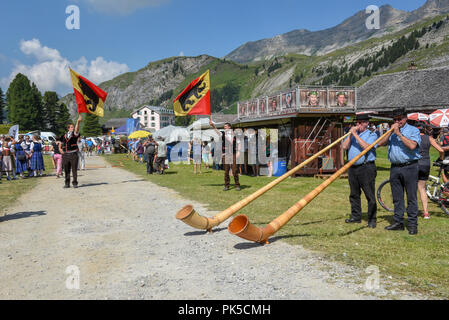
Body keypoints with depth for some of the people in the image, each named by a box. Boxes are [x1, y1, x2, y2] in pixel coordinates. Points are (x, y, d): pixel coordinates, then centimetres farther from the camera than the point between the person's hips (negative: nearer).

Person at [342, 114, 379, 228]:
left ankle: (372, 219, 2)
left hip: (366, 168, -6)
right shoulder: (352, 134, 18)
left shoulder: (372, 135, 1)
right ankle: (356, 217, 21)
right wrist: (351, 134, -3)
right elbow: (344, 147, 6)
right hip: (352, 167, 6)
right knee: (354, 194, 11)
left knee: (370, 195, -5)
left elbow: (366, 147, -18)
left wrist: (355, 134, -15)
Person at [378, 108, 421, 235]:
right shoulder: (391, 131, 17)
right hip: (395, 168, 5)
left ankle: (413, 224, 3)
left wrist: (399, 134, -12)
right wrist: (390, 132, -5)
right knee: (397, 197, 9)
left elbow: (412, 145, -16)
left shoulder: (413, 130, 1)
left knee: (411, 197, -2)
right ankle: (398, 222, 17)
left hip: (409, 167, -5)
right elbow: (381, 143, 4)